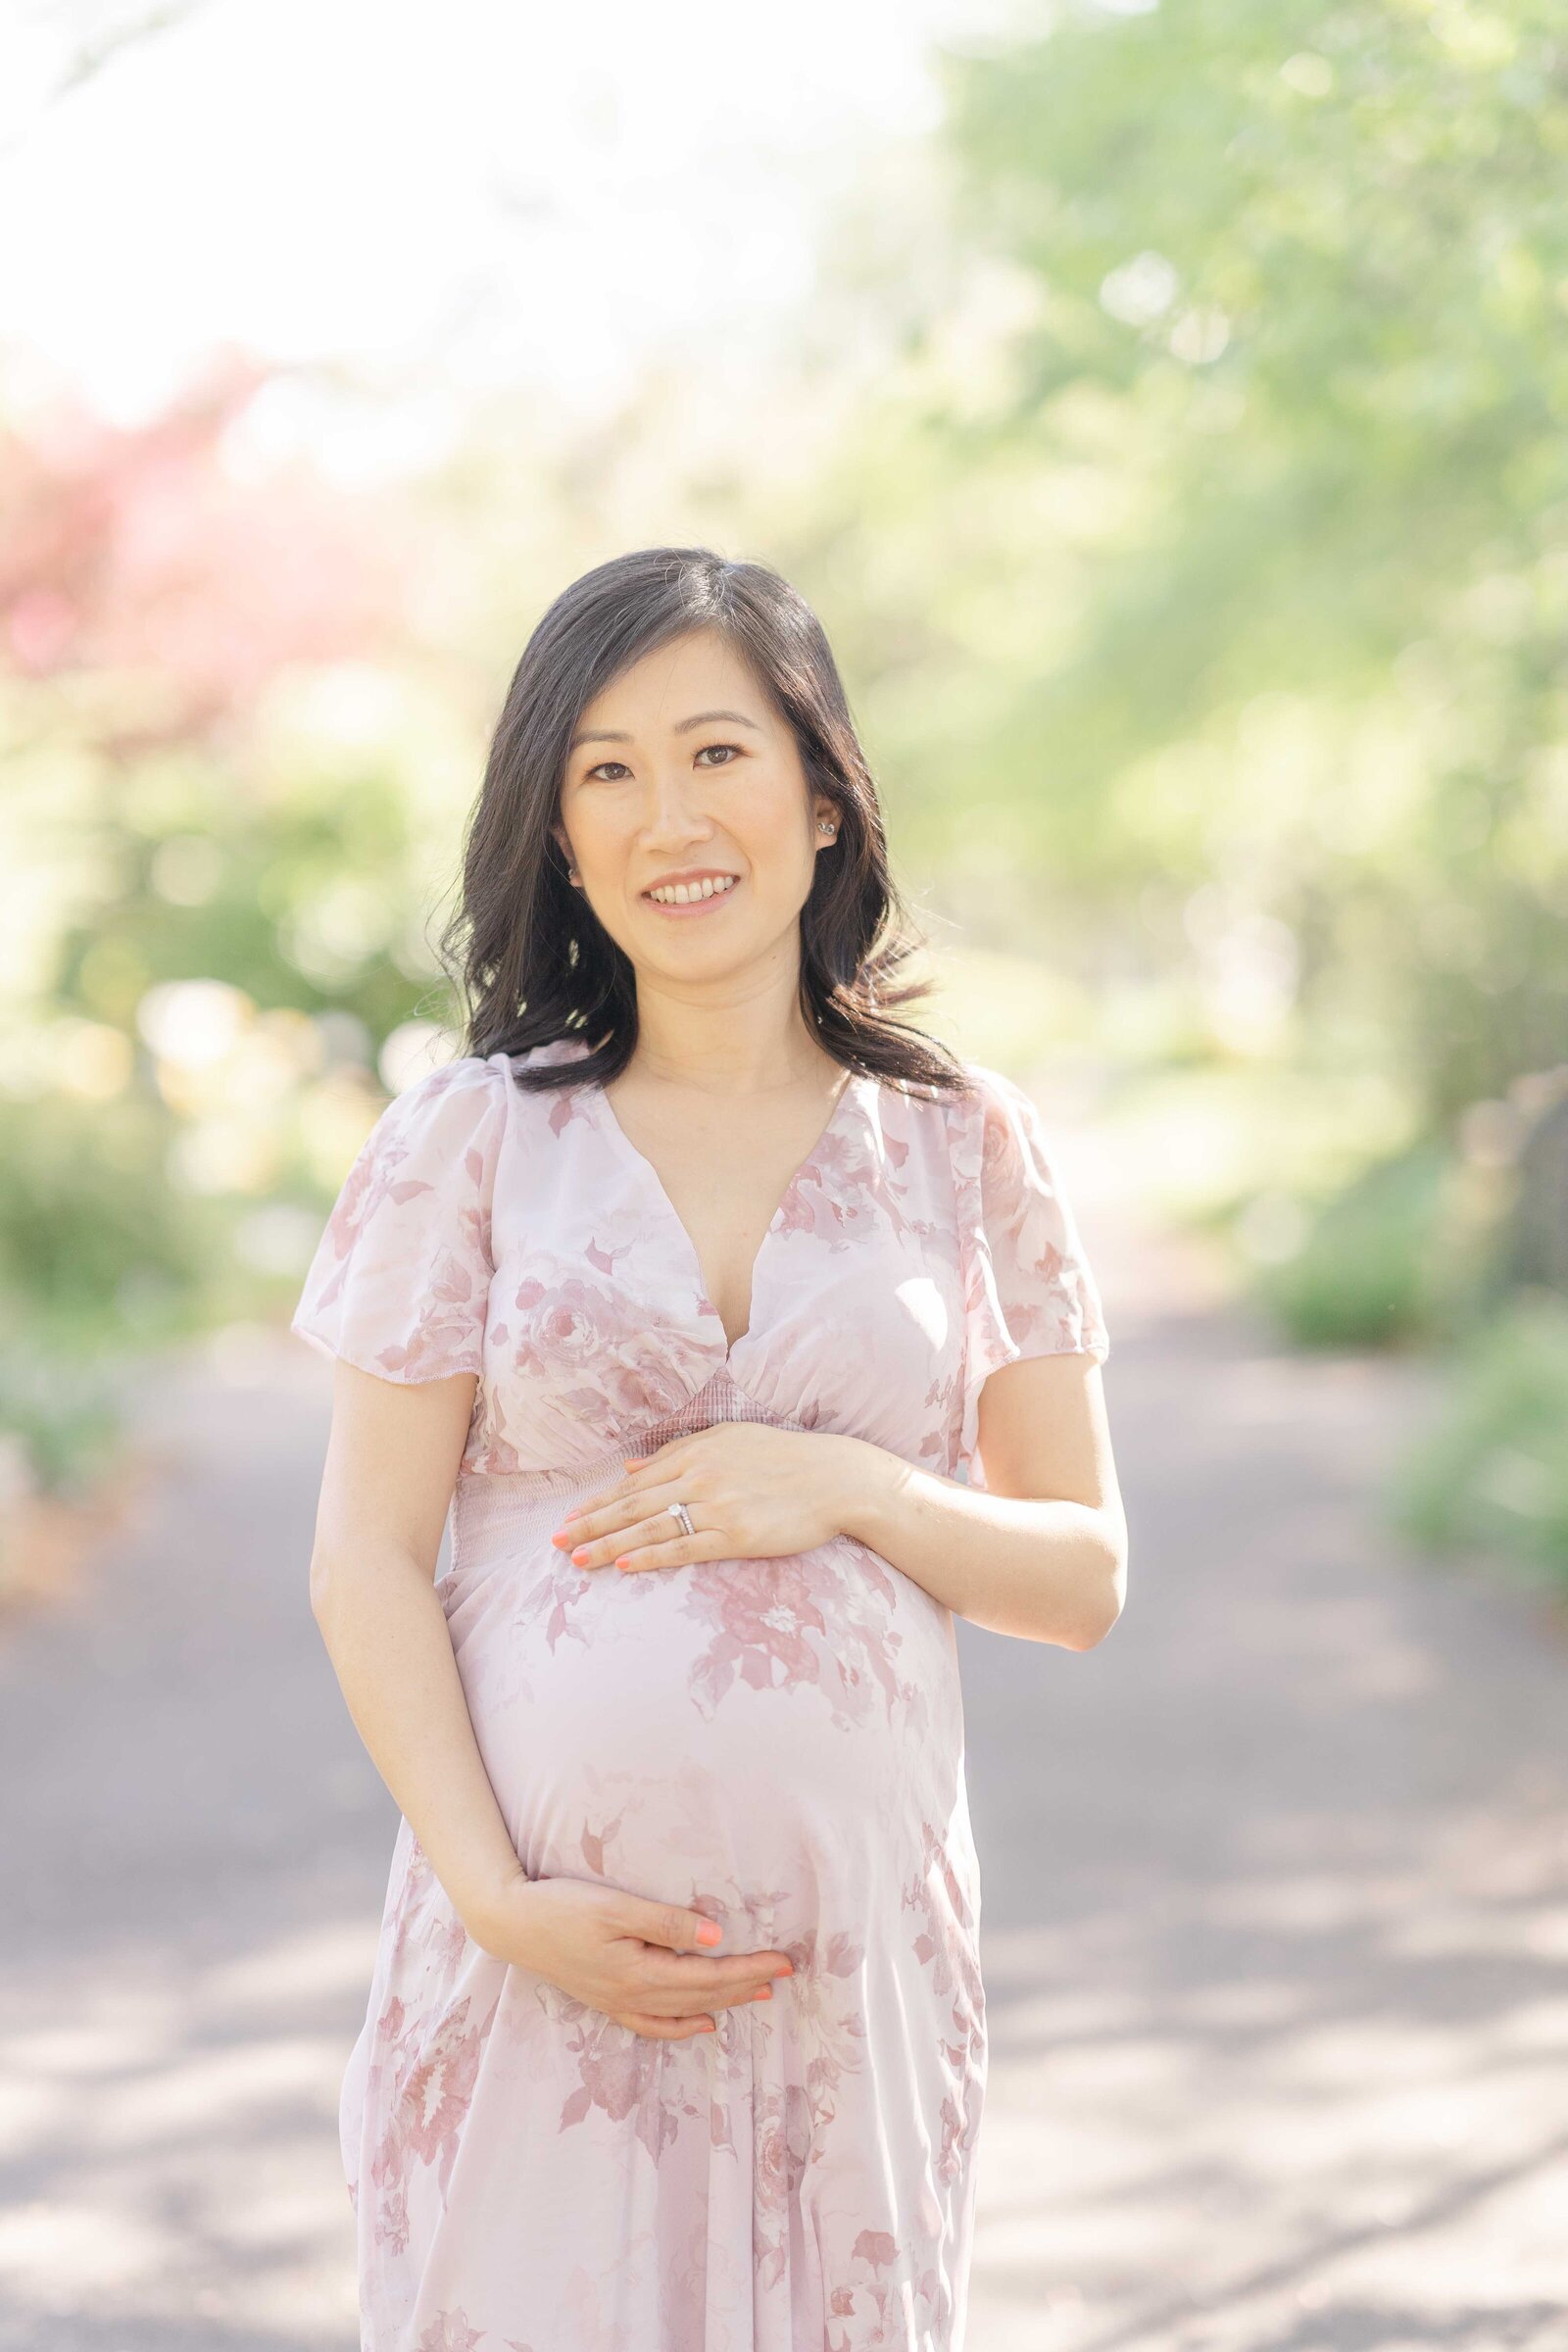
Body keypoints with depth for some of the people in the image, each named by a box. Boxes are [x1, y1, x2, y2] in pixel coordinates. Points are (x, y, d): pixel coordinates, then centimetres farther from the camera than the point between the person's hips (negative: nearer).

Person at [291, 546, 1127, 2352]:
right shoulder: (469, 1140, 1)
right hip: (541, 1945, -1)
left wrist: (849, 1488, -11)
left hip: (856, 1939, 1)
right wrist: (497, 1896, -11)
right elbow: (364, 1565, -1)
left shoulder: (966, 1148, 4)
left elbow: (1083, 1578, 6)